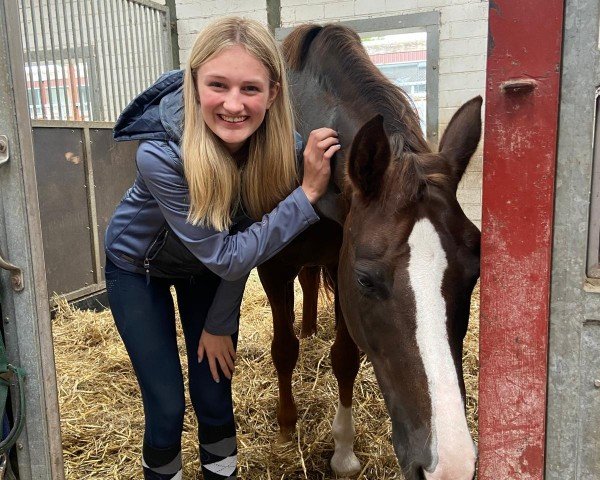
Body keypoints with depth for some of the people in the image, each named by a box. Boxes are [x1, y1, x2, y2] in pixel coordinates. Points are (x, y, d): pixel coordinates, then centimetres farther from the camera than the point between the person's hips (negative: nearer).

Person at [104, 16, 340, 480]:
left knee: (215, 396, 7)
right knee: (167, 406, 1)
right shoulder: (159, 154, -37)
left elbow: (246, 243, -13)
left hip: (206, 268, 3)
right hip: (138, 267, -2)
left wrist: (219, 322, -7)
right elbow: (227, 257, -34)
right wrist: (309, 193, -40)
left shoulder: (284, 148, -26)